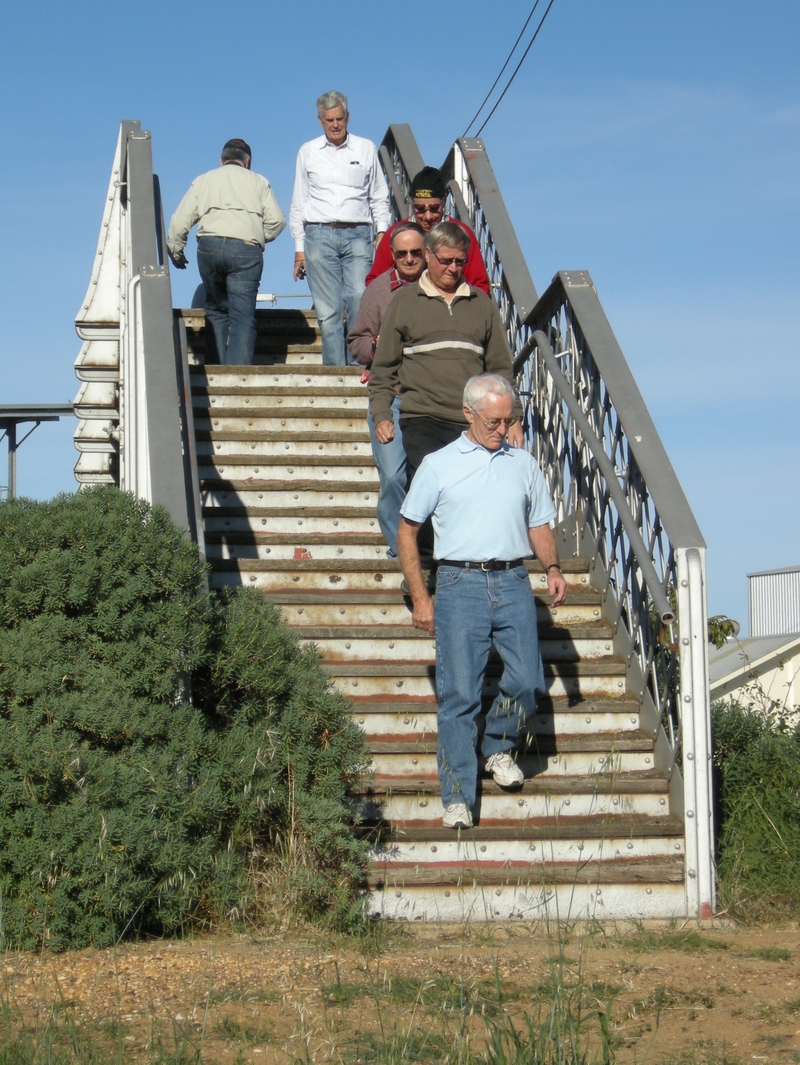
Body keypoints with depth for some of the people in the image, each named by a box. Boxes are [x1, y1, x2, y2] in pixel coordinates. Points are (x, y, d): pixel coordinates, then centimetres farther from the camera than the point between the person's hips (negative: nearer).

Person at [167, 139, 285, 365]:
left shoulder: (202, 180, 22)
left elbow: (180, 220, 13)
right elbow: (276, 220, 7)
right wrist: (260, 239, 24)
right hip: (245, 248, -2)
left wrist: (175, 250, 23)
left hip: (208, 246, 2)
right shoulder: (258, 182, 19)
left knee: (216, 309, 15)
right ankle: (237, 370, -15)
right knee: (242, 315, -4)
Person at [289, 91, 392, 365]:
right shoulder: (308, 152, 15)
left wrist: (383, 232, 4)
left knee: (360, 300, -16)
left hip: (357, 235, -1)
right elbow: (298, 204, 16)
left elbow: (379, 198, 17)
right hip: (319, 235, 1)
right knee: (327, 310, -5)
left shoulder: (366, 149, 13)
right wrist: (299, 248, 9)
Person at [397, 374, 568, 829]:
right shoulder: (439, 465, 7)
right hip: (461, 584, -2)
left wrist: (553, 568, 1)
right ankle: (458, 797, 1)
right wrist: (420, 597, 2)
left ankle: (499, 748, 22)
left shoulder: (524, 464, 16)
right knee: (459, 693, -5)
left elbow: (540, 526, 21)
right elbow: (407, 530, 8)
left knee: (527, 679, -7)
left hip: (514, 584, 3)